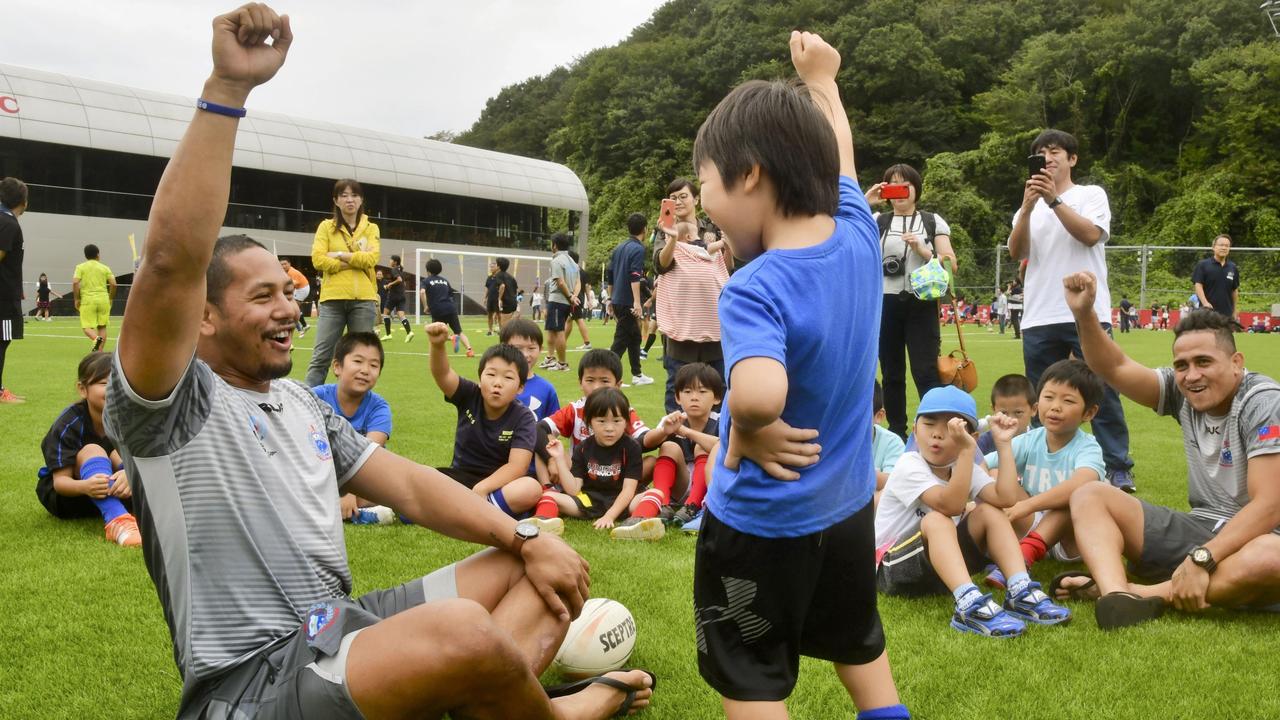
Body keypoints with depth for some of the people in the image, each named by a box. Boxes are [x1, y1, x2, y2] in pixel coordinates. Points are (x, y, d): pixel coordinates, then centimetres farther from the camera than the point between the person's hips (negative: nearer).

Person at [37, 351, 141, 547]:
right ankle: (117, 522, -54)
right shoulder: (69, 423, -20)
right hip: (60, 494, -4)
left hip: (108, 494, 5)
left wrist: (128, 473, -46)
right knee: (92, 451, -30)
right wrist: (85, 486, -48)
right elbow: (60, 480, -24)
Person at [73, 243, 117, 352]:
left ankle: (96, 338, -29)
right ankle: (99, 351, 2)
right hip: (103, 299, 2)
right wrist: (110, 298, 13)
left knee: (86, 327, 1)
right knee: (102, 327, 9)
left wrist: (77, 299, 0)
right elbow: (113, 284, 0)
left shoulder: (80, 267, 4)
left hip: (87, 300, -1)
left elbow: (75, 283, -8)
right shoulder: (104, 268, 8)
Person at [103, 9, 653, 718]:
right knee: (464, 634, -34)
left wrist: (526, 539, 1)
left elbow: (410, 486, 14)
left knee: (544, 570, 7)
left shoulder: (302, 404, 19)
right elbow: (173, 259, -25)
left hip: (339, 631, 9)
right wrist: (226, 90, -26)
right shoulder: (169, 407, -7)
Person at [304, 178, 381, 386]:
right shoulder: (326, 227, 8)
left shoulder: (371, 228, 11)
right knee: (321, 356, -5)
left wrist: (339, 255, -8)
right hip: (333, 298, -1)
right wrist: (356, 261, -7)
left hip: (364, 299, 1)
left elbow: (371, 258, -5)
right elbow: (318, 260, -5)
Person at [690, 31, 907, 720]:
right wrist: (820, 79, 29)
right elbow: (836, 158, 14)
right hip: (849, 506, 7)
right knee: (860, 649, 27)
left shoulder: (754, 289, -28)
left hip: (761, 523, -7)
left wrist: (747, 434, -27)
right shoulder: (858, 235, -8)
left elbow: (759, 394, -48)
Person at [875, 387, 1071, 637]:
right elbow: (951, 505, -34)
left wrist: (1003, 444, -16)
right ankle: (969, 605, -47)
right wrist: (967, 451, -38)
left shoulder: (966, 468, 2)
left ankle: (1020, 593, -20)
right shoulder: (909, 466, -18)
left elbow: (1006, 498, -18)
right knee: (936, 520, -34)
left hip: (942, 564, 7)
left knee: (990, 512, -11)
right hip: (893, 568, -6)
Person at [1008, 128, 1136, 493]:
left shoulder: (1091, 194, 9)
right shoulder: (1030, 206, 18)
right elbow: (1016, 251, 1)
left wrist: (1054, 199, -14)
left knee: (1102, 395, -4)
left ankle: (1118, 470, 0)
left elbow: (1090, 234, -10)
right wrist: (1028, 206, -12)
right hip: (1039, 318, 4)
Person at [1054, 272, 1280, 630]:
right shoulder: (1183, 391, 2)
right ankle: (1116, 596, -35)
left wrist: (1200, 560, -31)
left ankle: (1145, 593, -28)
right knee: (1089, 496, -7)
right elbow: (1114, 368, -5)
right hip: (1199, 529, 6)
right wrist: (1084, 315, -23)